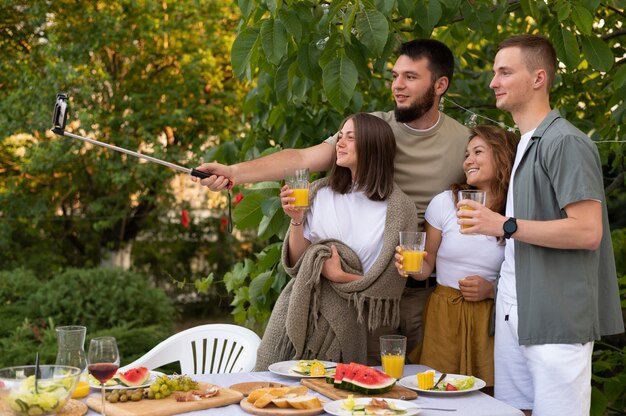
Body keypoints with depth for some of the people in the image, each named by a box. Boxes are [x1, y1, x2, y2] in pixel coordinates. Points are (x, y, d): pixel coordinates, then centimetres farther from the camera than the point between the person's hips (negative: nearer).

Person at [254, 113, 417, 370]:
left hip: (352, 325, -2)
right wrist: (297, 220, -10)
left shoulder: (399, 208, -4)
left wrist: (339, 276, -11)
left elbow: (387, 285, -3)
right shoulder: (320, 193, 6)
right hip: (303, 313, 3)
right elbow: (298, 263, 4)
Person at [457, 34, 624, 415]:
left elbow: (587, 231, -19)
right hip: (514, 311, 9)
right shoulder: (525, 143, 18)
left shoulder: (564, 142, -11)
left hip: (556, 316, -9)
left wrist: (506, 226, -17)